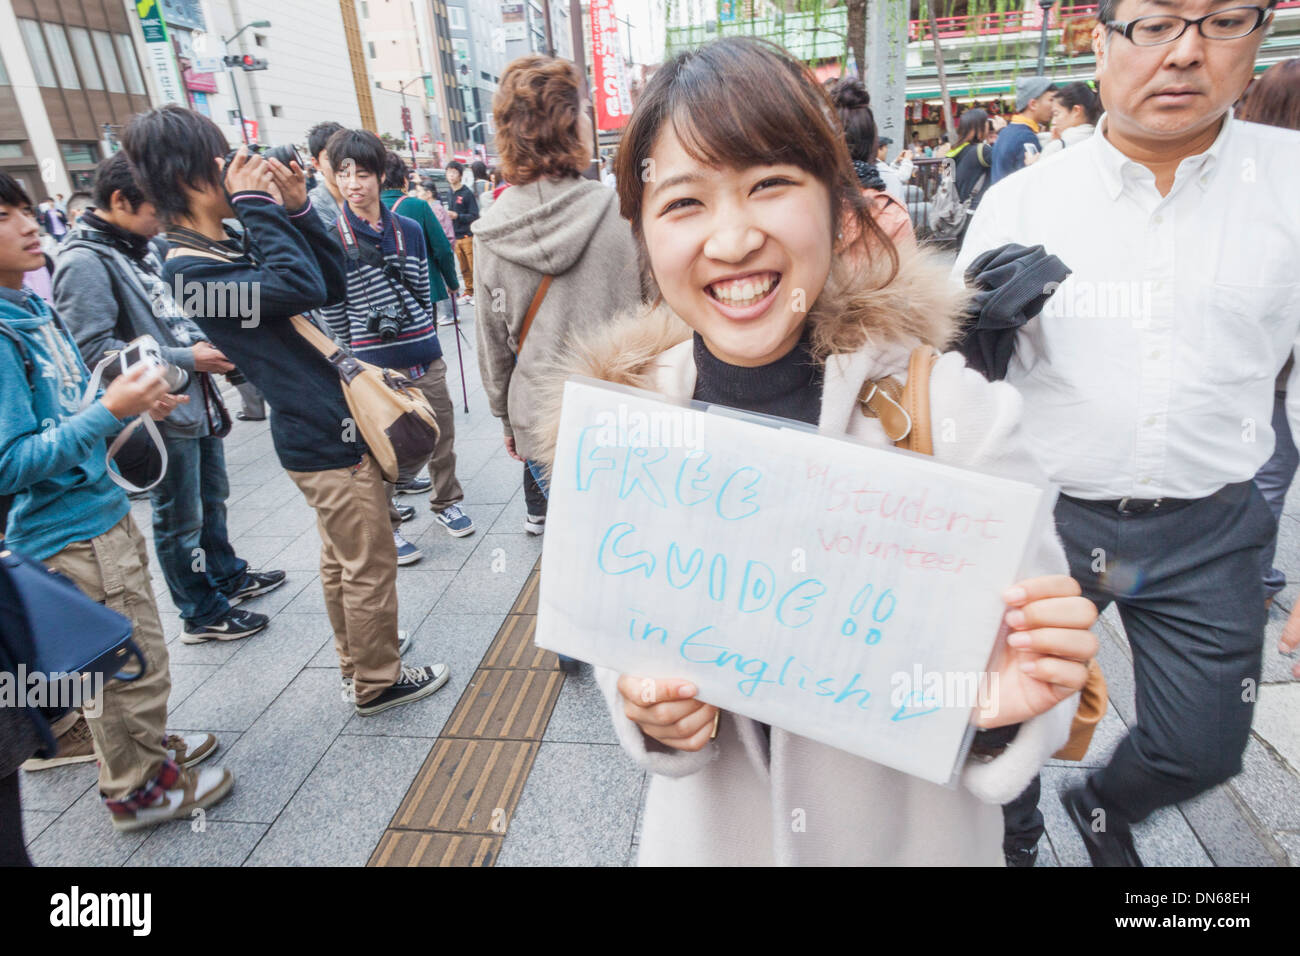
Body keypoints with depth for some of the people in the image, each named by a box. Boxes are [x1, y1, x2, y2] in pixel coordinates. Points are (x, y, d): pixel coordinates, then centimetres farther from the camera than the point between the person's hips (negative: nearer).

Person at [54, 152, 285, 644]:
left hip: (199, 403, 9)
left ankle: (228, 575, 41)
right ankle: (202, 613, 20)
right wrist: (186, 358, -21)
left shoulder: (142, 248, 11)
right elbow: (94, 350, -23)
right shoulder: (84, 261, -17)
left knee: (212, 499, 22)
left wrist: (204, 343, 5)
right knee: (180, 519, 6)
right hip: (164, 415, -9)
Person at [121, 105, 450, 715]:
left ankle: (358, 662, 38)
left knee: (341, 556, 21)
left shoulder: (228, 246, 11)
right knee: (370, 564, 3)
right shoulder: (190, 269, -18)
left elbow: (334, 285, 11)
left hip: (318, 429, 10)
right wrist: (258, 205, -20)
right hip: (328, 437, -10)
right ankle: (376, 682, 21)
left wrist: (296, 209, 2)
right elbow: (301, 287, -31)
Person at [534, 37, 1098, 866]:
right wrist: (648, 708, -23)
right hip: (711, 831, 2)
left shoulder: (959, 411, -21)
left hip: (912, 831, -1)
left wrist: (1003, 706, -32)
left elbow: (1025, 664, -12)